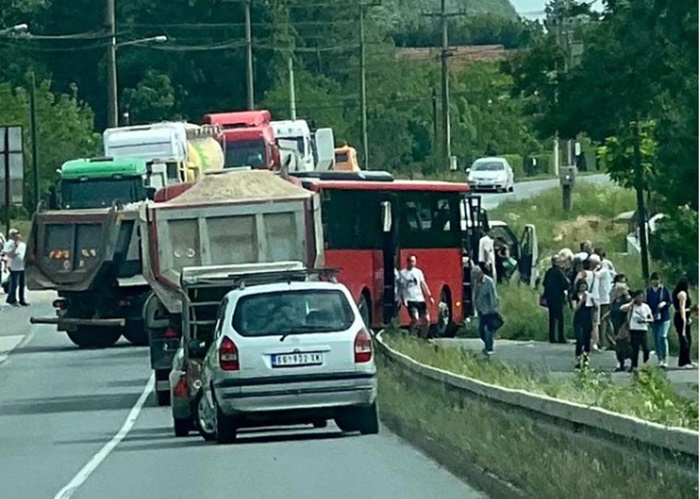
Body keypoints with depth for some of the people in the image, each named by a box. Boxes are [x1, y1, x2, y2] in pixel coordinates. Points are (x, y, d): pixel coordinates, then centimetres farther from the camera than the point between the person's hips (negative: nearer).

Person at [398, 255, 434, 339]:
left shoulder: (418, 272, 13)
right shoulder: (402, 273, 2)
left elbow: (423, 285, 14)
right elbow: (401, 287, -2)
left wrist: (429, 296, 7)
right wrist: (403, 300, -12)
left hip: (420, 299, 5)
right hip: (410, 300, -5)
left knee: (426, 319, -1)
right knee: (415, 319, -21)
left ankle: (423, 337, 13)